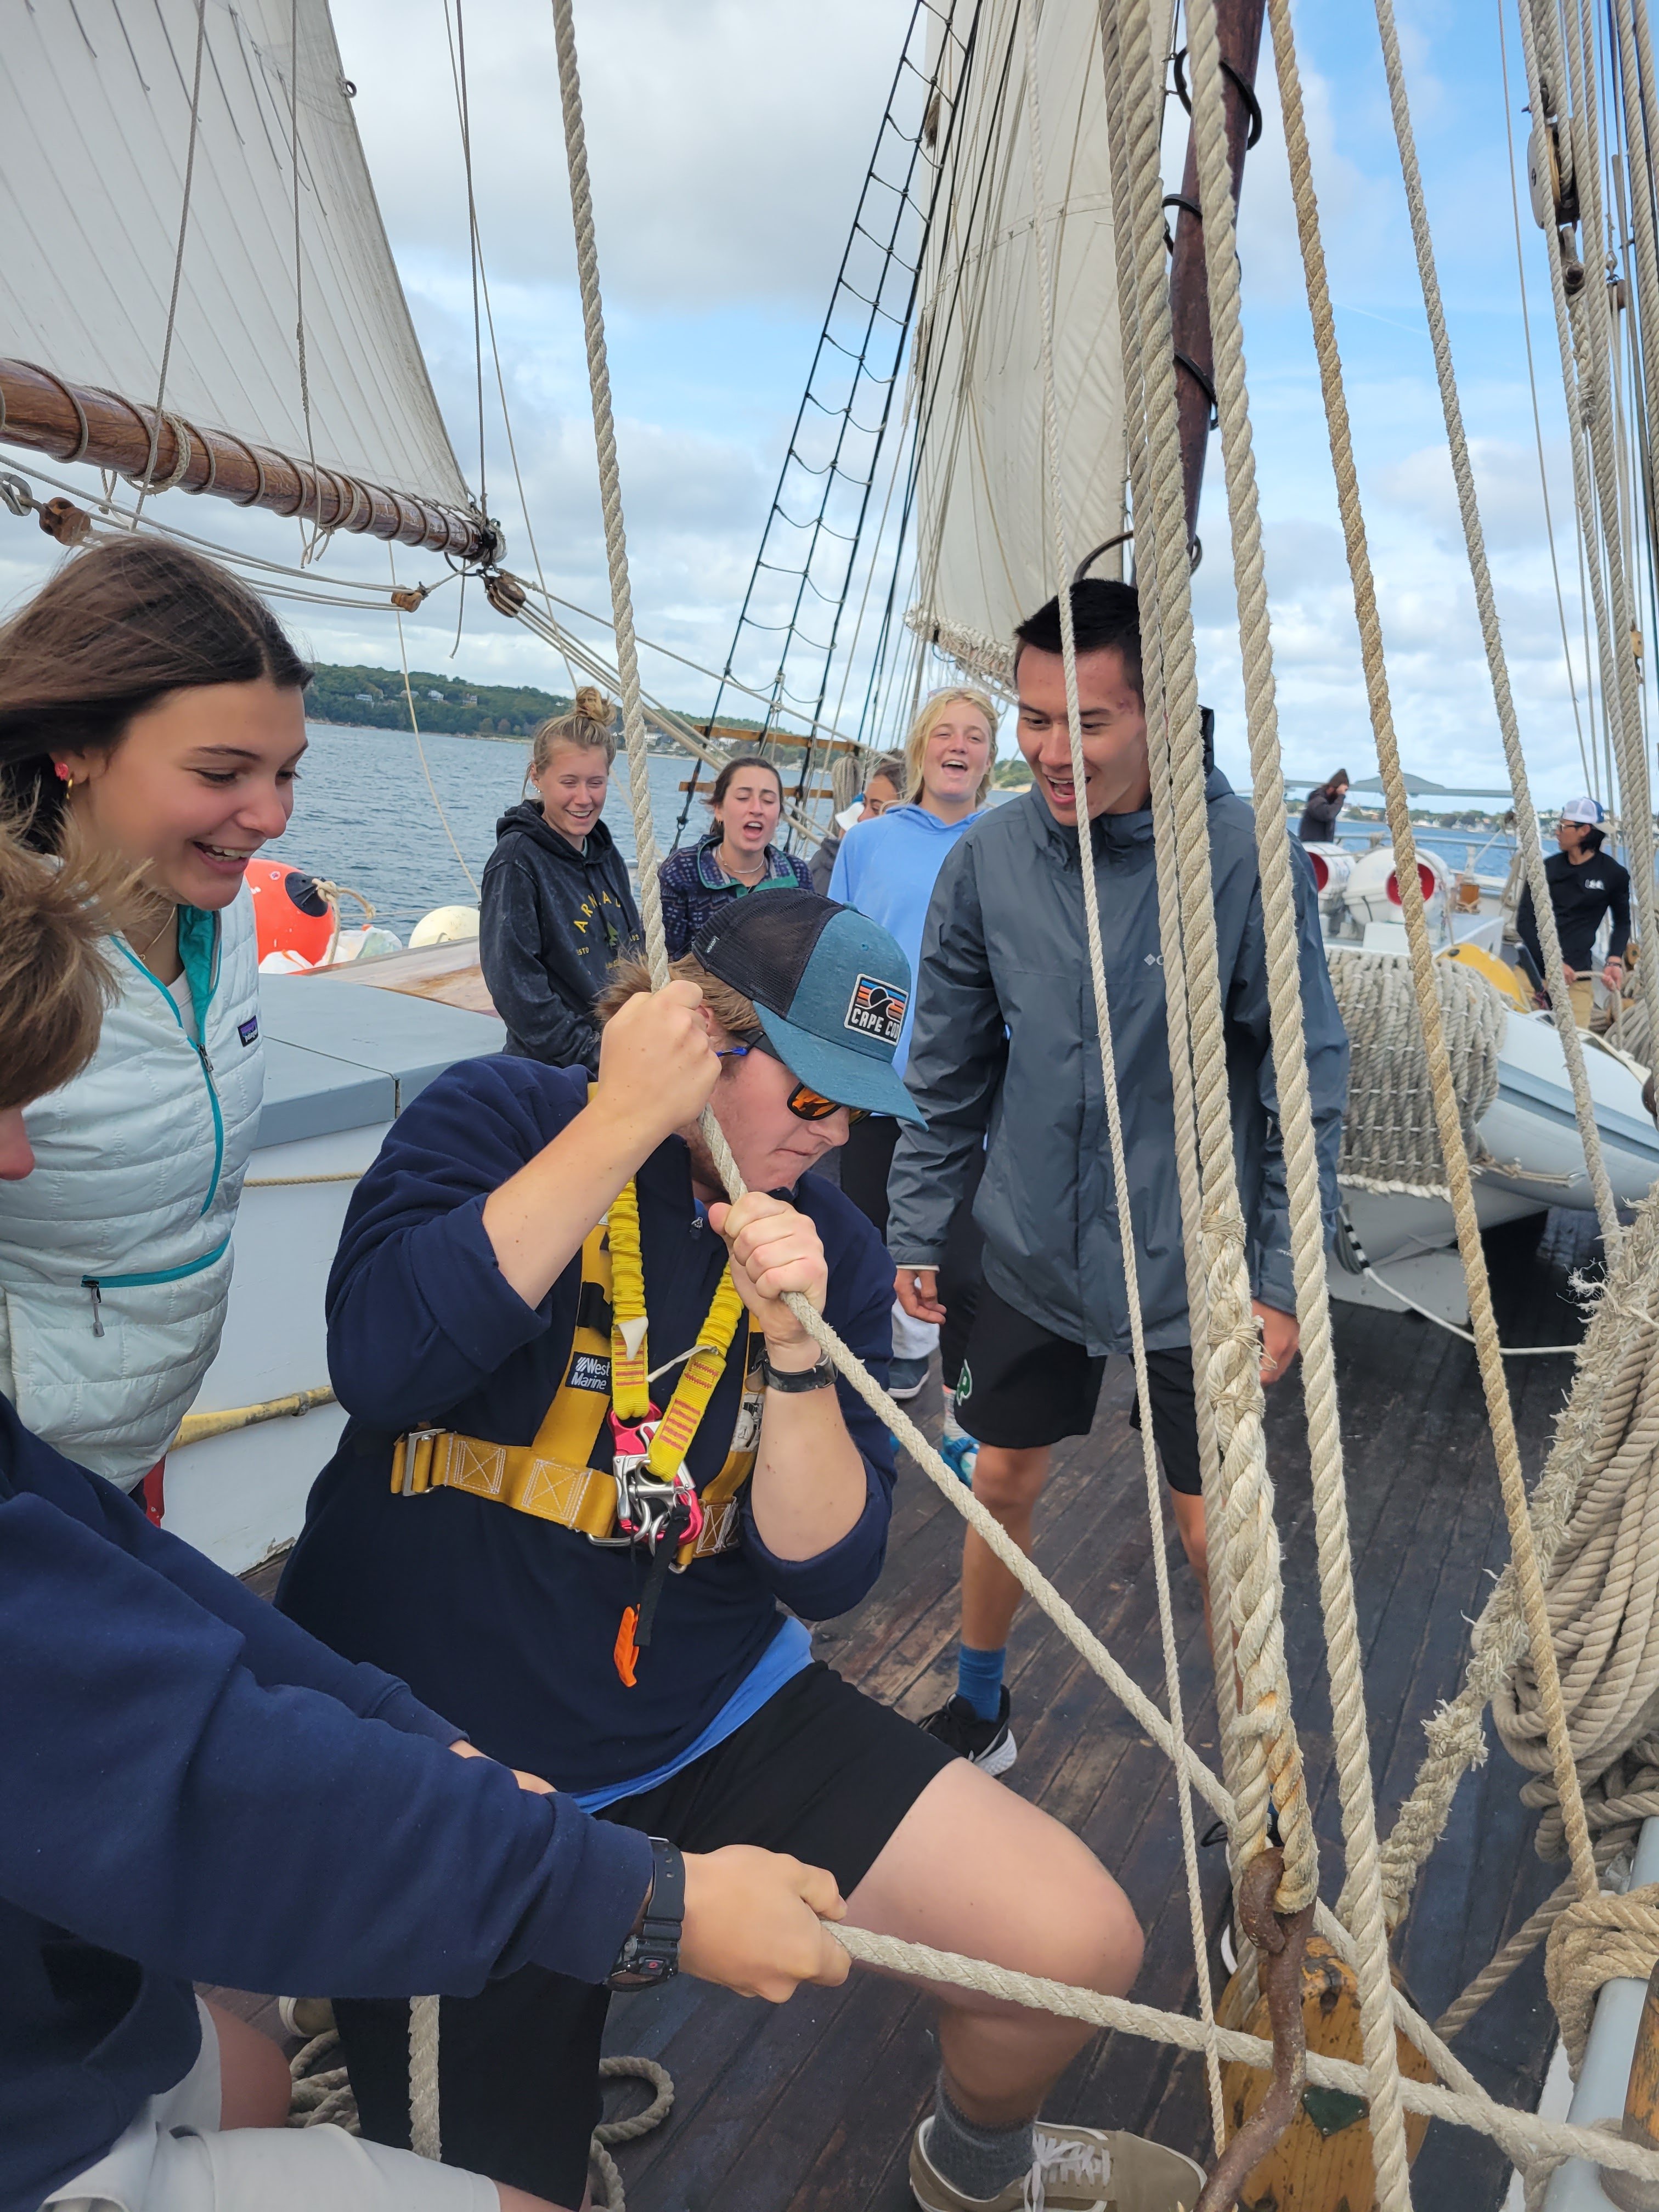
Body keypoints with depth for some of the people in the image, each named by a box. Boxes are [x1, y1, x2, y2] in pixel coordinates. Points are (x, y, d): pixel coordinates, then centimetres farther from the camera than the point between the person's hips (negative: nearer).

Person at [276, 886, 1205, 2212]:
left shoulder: (832, 1246, -2)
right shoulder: (499, 1120, -11)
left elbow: (825, 1573, -6)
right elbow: (382, 1365, -29)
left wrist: (797, 1349, -22)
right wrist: (624, 1120, -28)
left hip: (705, 1709, 3)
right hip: (437, 1753, -2)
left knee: (1082, 1944, -4)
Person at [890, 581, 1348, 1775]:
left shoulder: (1247, 858, -17)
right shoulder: (985, 860, -8)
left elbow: (1306, 1087, -10)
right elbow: (949, 1074, 3)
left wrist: (1287, 1277, -9)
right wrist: (919, 1231, 5)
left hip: (1192, 1265, -3)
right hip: (1031, 1254, 3)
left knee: (1214, 1525, 8)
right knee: (1004, 1483, 17)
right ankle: (979, 1705, 43)